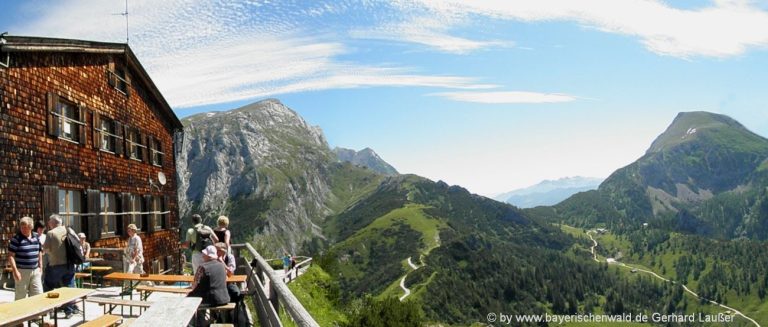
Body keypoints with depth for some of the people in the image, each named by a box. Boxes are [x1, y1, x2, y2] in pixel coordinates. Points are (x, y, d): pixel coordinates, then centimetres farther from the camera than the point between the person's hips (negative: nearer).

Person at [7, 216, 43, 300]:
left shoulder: (36, 237, 7)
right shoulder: (16, 239, -9)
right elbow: (11, 255, -10)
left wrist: (40, 267, 13)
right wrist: (15, 271, -16)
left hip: (35, 271, 5)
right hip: (22, 271, -5)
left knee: (38, 295, 6)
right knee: (20, 297, 4)